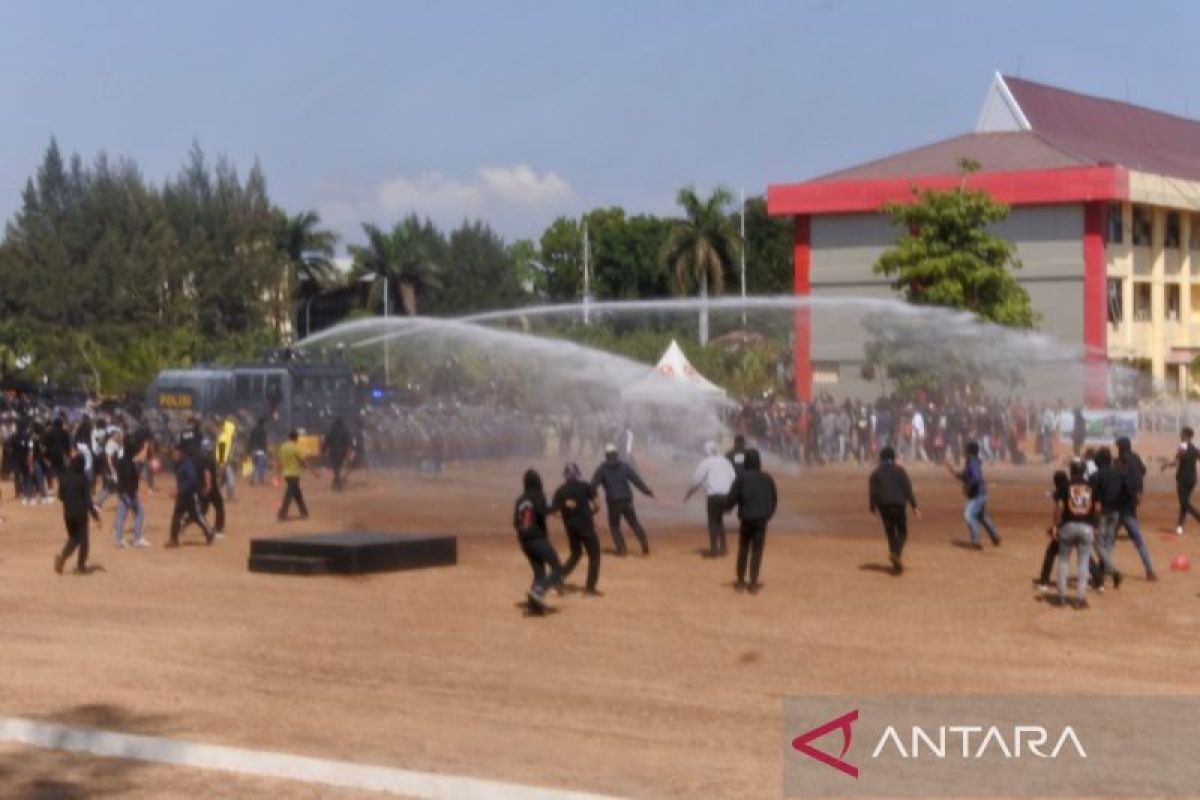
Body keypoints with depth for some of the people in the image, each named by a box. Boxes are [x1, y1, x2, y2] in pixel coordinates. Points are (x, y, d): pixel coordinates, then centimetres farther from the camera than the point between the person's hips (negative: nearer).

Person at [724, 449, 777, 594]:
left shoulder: (741, 478, -7)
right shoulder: (767, 479, 3)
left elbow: (732, 498, -9)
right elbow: (774, 499, 10)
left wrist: (727, 507, 14)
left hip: (746, 519, -1)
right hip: (762, 519, 1)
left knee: (743, 550, 13)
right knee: (757, 551, 4)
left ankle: (741, 582, 19)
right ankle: (753, 584, 1)